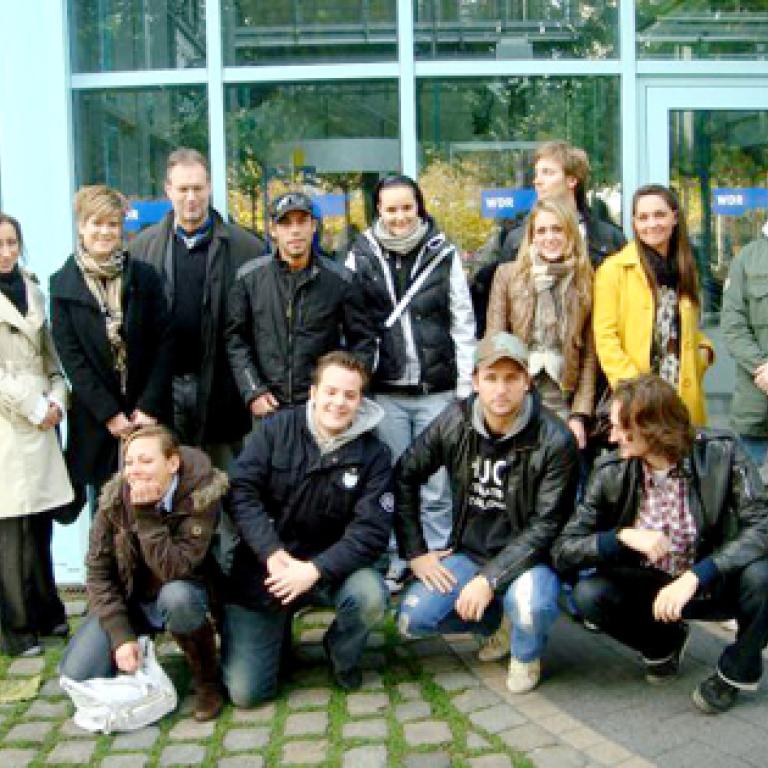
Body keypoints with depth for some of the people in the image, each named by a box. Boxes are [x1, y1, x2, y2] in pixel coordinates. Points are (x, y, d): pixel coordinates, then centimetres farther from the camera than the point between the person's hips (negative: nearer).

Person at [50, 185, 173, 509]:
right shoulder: (63, 284, 1)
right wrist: (109, 414, -9)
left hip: (149, 417, 1)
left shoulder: (144, 276, 4)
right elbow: (70, 356, -3)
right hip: (96, 420, 0)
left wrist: (149, 406, -8)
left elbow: (164, 343, 0)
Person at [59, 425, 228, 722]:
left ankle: (207, 680, -11)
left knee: (176, 597, -38)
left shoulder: (201, 493, -24)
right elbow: (98, 569, -10)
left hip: (180, 590, -3)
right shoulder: (115, 497, -14)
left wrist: (146, 513, -36)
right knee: (77, 673, -14)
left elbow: (174, 570, -31)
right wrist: (121, 635, -18)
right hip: (130, 598, 3)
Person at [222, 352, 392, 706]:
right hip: (263, 565, 0)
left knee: (370, 595, -33)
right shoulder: (276, 429, -6)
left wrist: (314, 570, -27)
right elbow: (242, 491, -11)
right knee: (245, 692, -7)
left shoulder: (373, 454, -7)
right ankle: (278, 630, 27)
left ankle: (343, 657, 3)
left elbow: (372, 530, -15)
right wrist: (273, 553, -23)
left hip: (329, 567, 1)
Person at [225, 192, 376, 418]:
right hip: (267, 408, 1)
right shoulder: (249, 277, 4)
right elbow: (236, 339, 7)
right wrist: (252, 391, -2)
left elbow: (363, 340, 7)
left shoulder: (339, 279, 1)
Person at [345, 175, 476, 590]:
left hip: (436, 390, 0)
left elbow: (463, 323, 4)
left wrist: (465, 386, 0)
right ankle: (394, 566, 19)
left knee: (436, 488, 4)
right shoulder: (360, 256, 3)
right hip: (384, 392, 0)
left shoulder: (443, 254, 3)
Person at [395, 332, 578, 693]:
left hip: (525, 557, -4)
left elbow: (546, 525, -17)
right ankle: (492, 618, 14)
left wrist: (490, 578, -23)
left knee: (533, 608, -35)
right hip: (467, 551, 4)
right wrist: (415, 552, -1)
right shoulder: (454, 423, -6)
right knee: (411, 620, -15)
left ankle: (526, 655, 3)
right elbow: (404, 477, 4)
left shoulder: (555, 440, -17)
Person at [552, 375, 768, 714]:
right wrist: (622, 537, -32)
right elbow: (563, 550, -14)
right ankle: (664, 643, 9)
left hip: (717, 584, -2)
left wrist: (696, 576, -37)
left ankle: (738, 668, 0)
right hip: (651, 586, 2)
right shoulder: (612, 472, -13)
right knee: (588, 594, -25)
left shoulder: (720, 453, -18)